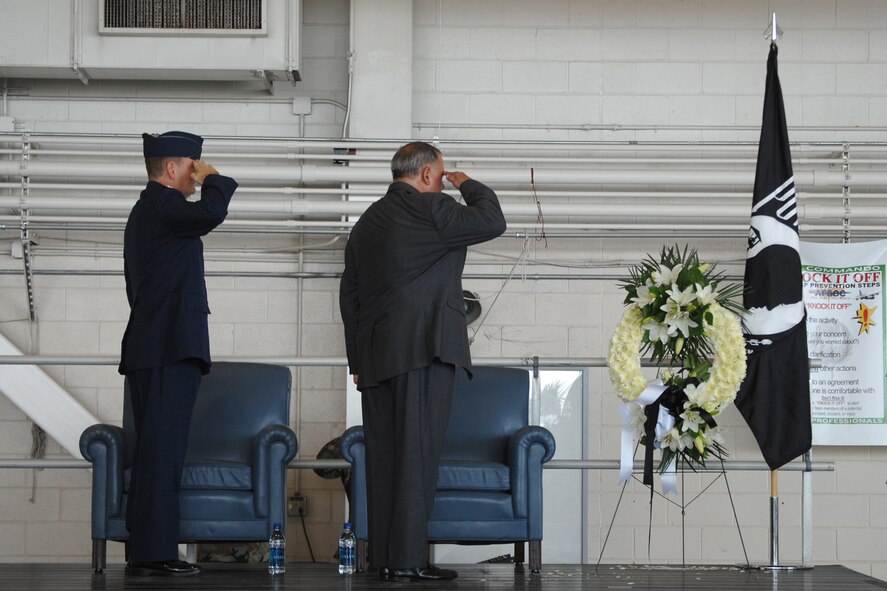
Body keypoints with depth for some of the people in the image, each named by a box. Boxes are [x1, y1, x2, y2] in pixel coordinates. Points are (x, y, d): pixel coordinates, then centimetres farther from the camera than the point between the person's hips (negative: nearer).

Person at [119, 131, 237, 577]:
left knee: (154, 450, 11)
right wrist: (213, 179, -10)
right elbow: (211, 213, -29)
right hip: (171, 348, -11)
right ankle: (154, 552, -14)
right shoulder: (162, 205, -9)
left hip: (147, 349, 11)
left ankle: (143, 552, 12)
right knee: (162, 448, -12)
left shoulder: (143, 212, 24)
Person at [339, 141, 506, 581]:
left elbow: (349, 293, 21)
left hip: (375, 355, 8)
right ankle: (407, 557, -12)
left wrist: (358, 359, 21)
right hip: (424, 347, -8)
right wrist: (470, 186, 15)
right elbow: (492, 222, -3)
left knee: (383, 454, 6)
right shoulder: (429, 210, -5)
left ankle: (382, 558, 7)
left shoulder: (367, 221, 20)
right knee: (417, 450, -9)